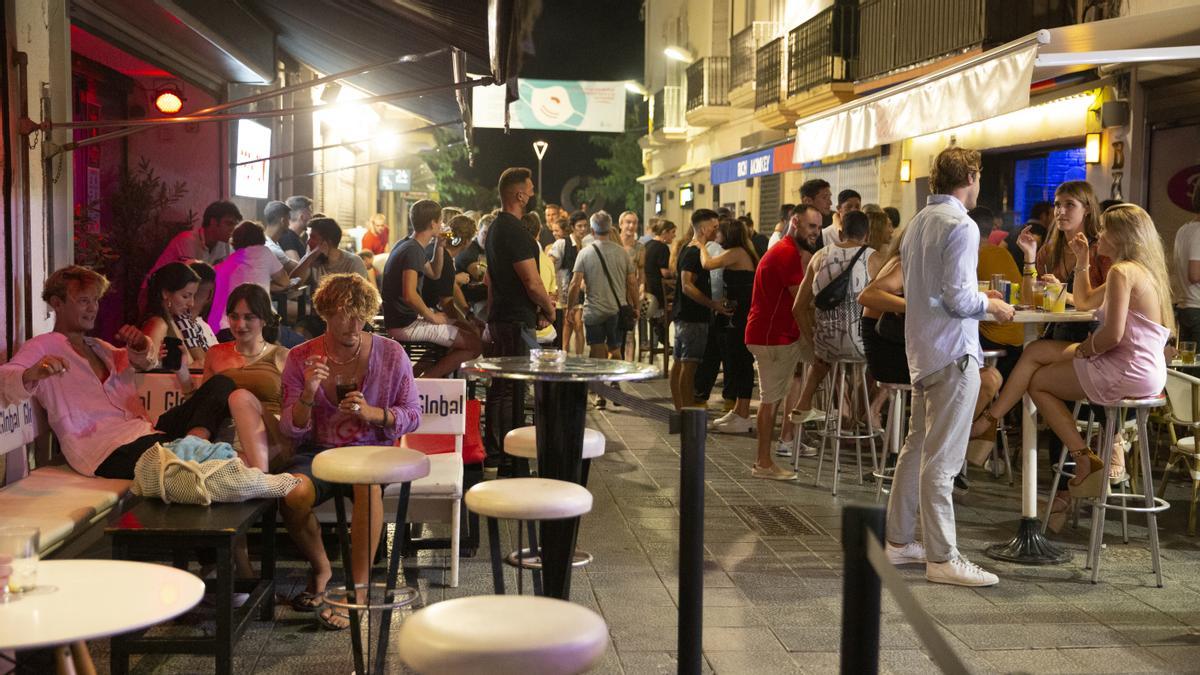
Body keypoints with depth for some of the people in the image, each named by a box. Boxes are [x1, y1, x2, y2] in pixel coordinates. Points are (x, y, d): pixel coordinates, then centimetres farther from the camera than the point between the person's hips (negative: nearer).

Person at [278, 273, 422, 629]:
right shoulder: (301, 358, 1)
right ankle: (321, 569, -1)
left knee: (367, 485, -37)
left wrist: (372, 413, -18)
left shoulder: (390, 353, -1)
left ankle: (359, 587, -24)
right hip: (318, 450, 1)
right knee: (293, 495, -31)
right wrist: (308, 396, -21)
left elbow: (412, 416, 2)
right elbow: (290, 429, 1)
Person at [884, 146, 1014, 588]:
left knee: (916, 447, 16)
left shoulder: (918, 222, 13)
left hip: (922, 349, 9)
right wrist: (992, 305, -1)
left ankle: (899, 540, 24)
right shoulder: (961, 226, -14)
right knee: (942, 459, -6)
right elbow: (958, 298, -20)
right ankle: (942, 558, -1)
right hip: (952, 352, -9)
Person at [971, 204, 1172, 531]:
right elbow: (1084, 303, 29)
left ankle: (1085, 463, 9)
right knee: (1036, 351, 14)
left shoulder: (1122, 272, -15)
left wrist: (1085, 349, -6)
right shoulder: (1143, 271, 18)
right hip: (1145, 372, 10)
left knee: (1038, 382, 6)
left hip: (1129, 374, -10)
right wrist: (1082, 261, 19)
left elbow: (1113, 334, -26)